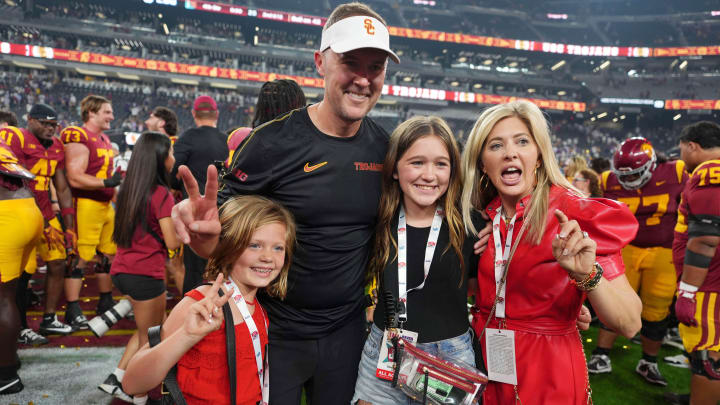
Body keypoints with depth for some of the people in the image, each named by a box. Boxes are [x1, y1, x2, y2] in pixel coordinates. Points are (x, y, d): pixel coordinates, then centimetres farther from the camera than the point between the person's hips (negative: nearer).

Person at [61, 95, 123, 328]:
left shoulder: (104, 139, 18)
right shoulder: (79, 138, -12)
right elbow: (75, 178, -20)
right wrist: (106, 182, -25)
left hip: (106, 205, 10)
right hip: (86, 205, -10)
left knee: (108, 256, 16)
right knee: (80, 258, -4)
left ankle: (106, 303, 30)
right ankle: (73, 311, 5)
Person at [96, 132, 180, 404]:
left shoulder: (129, 189, 6)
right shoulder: (161, 193, -15)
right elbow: (172, 242, -16)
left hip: (122, 270, 8)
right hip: (146, 274, -8)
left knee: (151, 328, 24)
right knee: (150, 339, 10)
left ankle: (115, 379, 24)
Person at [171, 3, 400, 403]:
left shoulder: (383, 145, -4)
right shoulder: (275, 141, -17)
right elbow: (223, 213, -13)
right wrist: (203, 231, -33)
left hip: (346, 330, 4)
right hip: (276, 329, -3)